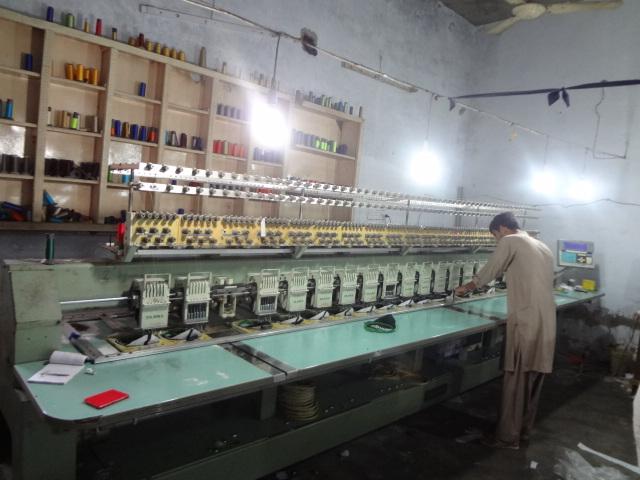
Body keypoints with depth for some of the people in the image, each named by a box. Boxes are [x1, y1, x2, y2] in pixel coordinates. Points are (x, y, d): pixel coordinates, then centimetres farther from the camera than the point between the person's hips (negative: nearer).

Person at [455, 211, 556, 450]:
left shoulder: (510, 242, -3)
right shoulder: (543, 247, 19)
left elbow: (488, 272, 3)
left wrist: (465, 288, 20)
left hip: (526, 322, -8)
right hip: (546, 322, 8)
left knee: (515, 381, 1)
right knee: (533, 379, 16)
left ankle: (508, 437, 10)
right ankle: (524, 431, 28)